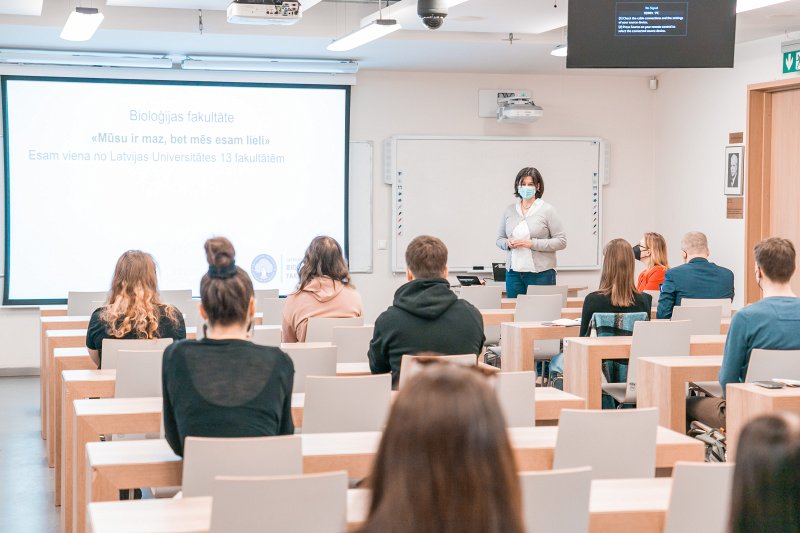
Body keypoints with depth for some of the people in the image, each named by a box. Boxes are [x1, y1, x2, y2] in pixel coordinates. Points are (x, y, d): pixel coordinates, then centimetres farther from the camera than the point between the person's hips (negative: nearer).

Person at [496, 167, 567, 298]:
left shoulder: (547, 210, -2)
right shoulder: (509, 211, 10)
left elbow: (561, 241, -6)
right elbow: (499, 239, 18)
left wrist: (533, 244, -14)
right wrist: (508, 243, -5)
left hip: (541, 273, -4)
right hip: (513, 272, 4)